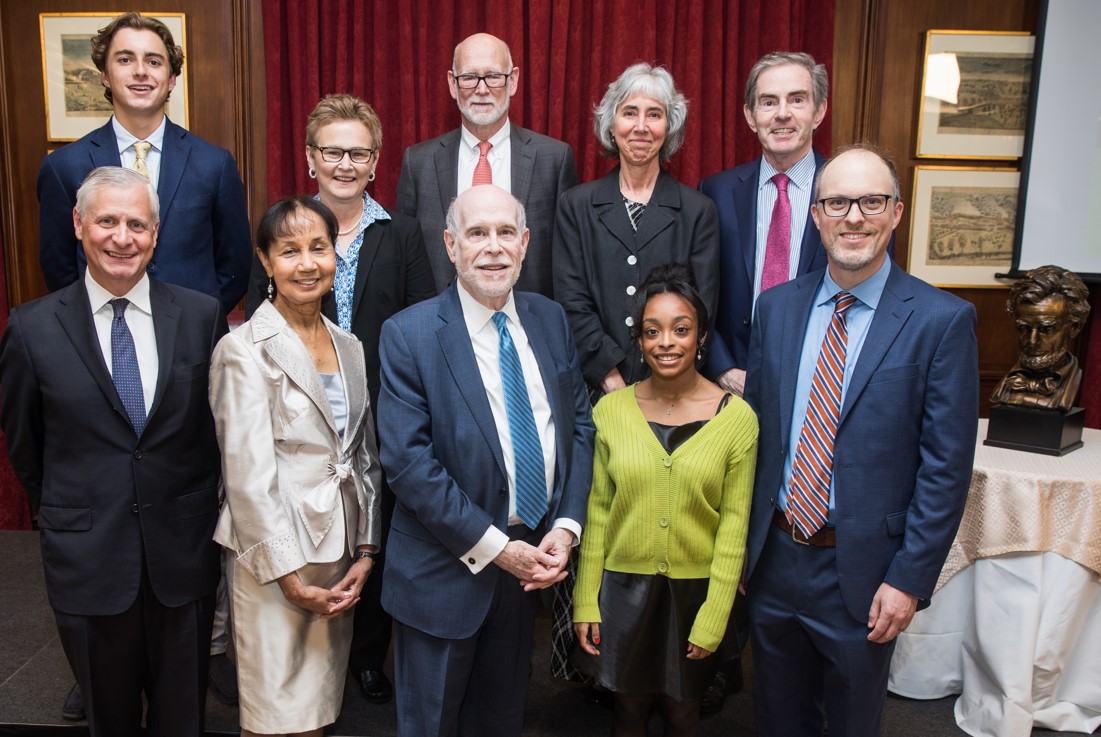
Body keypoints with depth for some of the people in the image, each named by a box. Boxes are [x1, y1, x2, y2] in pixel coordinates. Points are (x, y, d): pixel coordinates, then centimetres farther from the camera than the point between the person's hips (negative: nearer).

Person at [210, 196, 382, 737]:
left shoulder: (350, 347, 10)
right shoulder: (244, 349, -9)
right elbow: (247, 473, -13)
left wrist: (365, 552, 5)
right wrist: (291, 577, -12)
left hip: (339, 553, 5)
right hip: (273, 557, -5)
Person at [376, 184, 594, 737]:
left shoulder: (551, 320, 2)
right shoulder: (409, 335, -14)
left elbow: (579, 424, 5)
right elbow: (407, 460, -18)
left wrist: (565, 526, -8)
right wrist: (494, 547, -18)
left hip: (534, 555, 5)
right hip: (448, 567, -4)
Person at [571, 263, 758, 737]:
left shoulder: (736, 417, -10)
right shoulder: (611, 409, -6)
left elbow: (733, 524, -6)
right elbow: (597, 510, 0)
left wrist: (713, 619, -6)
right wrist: (585, 602, 1)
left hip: (695, 589, -1)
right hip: (624, 588, 1)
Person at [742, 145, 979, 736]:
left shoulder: (942, 320, -11)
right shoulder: (776, 307, 2)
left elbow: (947, 466, -11)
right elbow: (754, 431, 6)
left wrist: (910, 579, -13)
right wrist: (739, 542, 6)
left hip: (862, 572, -3)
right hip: (772, 556, 4)